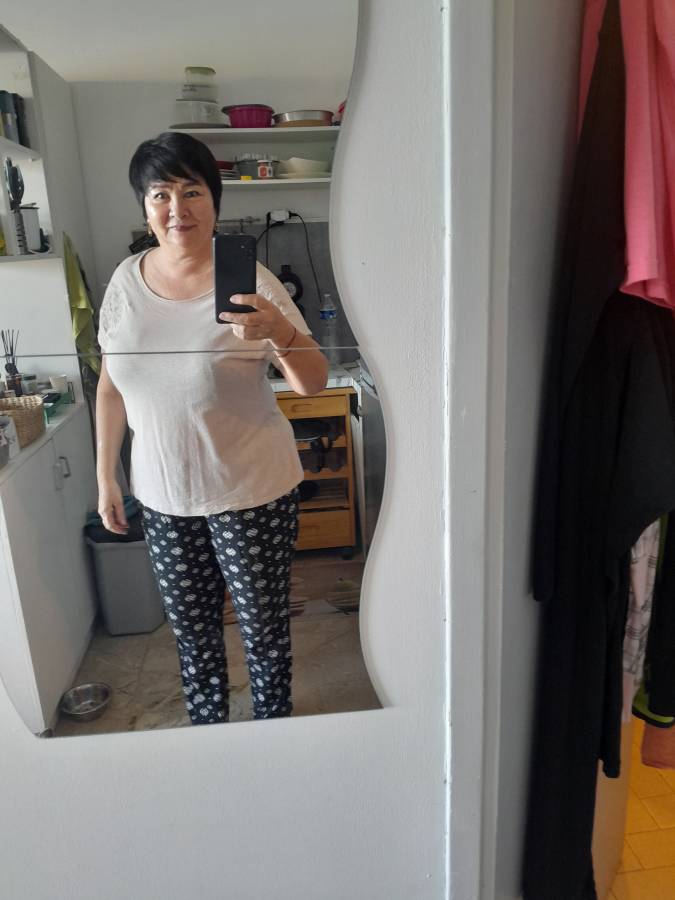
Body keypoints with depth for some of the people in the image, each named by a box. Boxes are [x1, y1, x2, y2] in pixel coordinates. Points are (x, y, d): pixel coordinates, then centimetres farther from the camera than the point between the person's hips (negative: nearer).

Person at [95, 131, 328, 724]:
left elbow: (314, 384, -15)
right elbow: (112, 385, 8)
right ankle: (207, 731, 45)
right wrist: (105, 475, 9)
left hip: (251, 492, -3)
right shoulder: (126, 280, -1)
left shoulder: (248, 280, -12)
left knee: (264, 629, 12)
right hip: (163, 496, 4)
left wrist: (281, 334, -36)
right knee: (191, 628, 20)